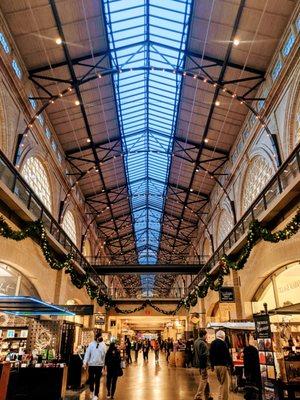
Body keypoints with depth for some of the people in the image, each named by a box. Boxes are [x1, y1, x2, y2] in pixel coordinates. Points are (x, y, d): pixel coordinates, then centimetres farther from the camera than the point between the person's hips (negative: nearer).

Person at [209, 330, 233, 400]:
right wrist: (231, 365, -4)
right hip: (223, 365, -7)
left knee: (220, 383, 20)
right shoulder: (223, 343, -13)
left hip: (215, 365, 7)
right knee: (224, 384, 3)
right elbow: (228, 355, -13)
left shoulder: (212, 343, 8)